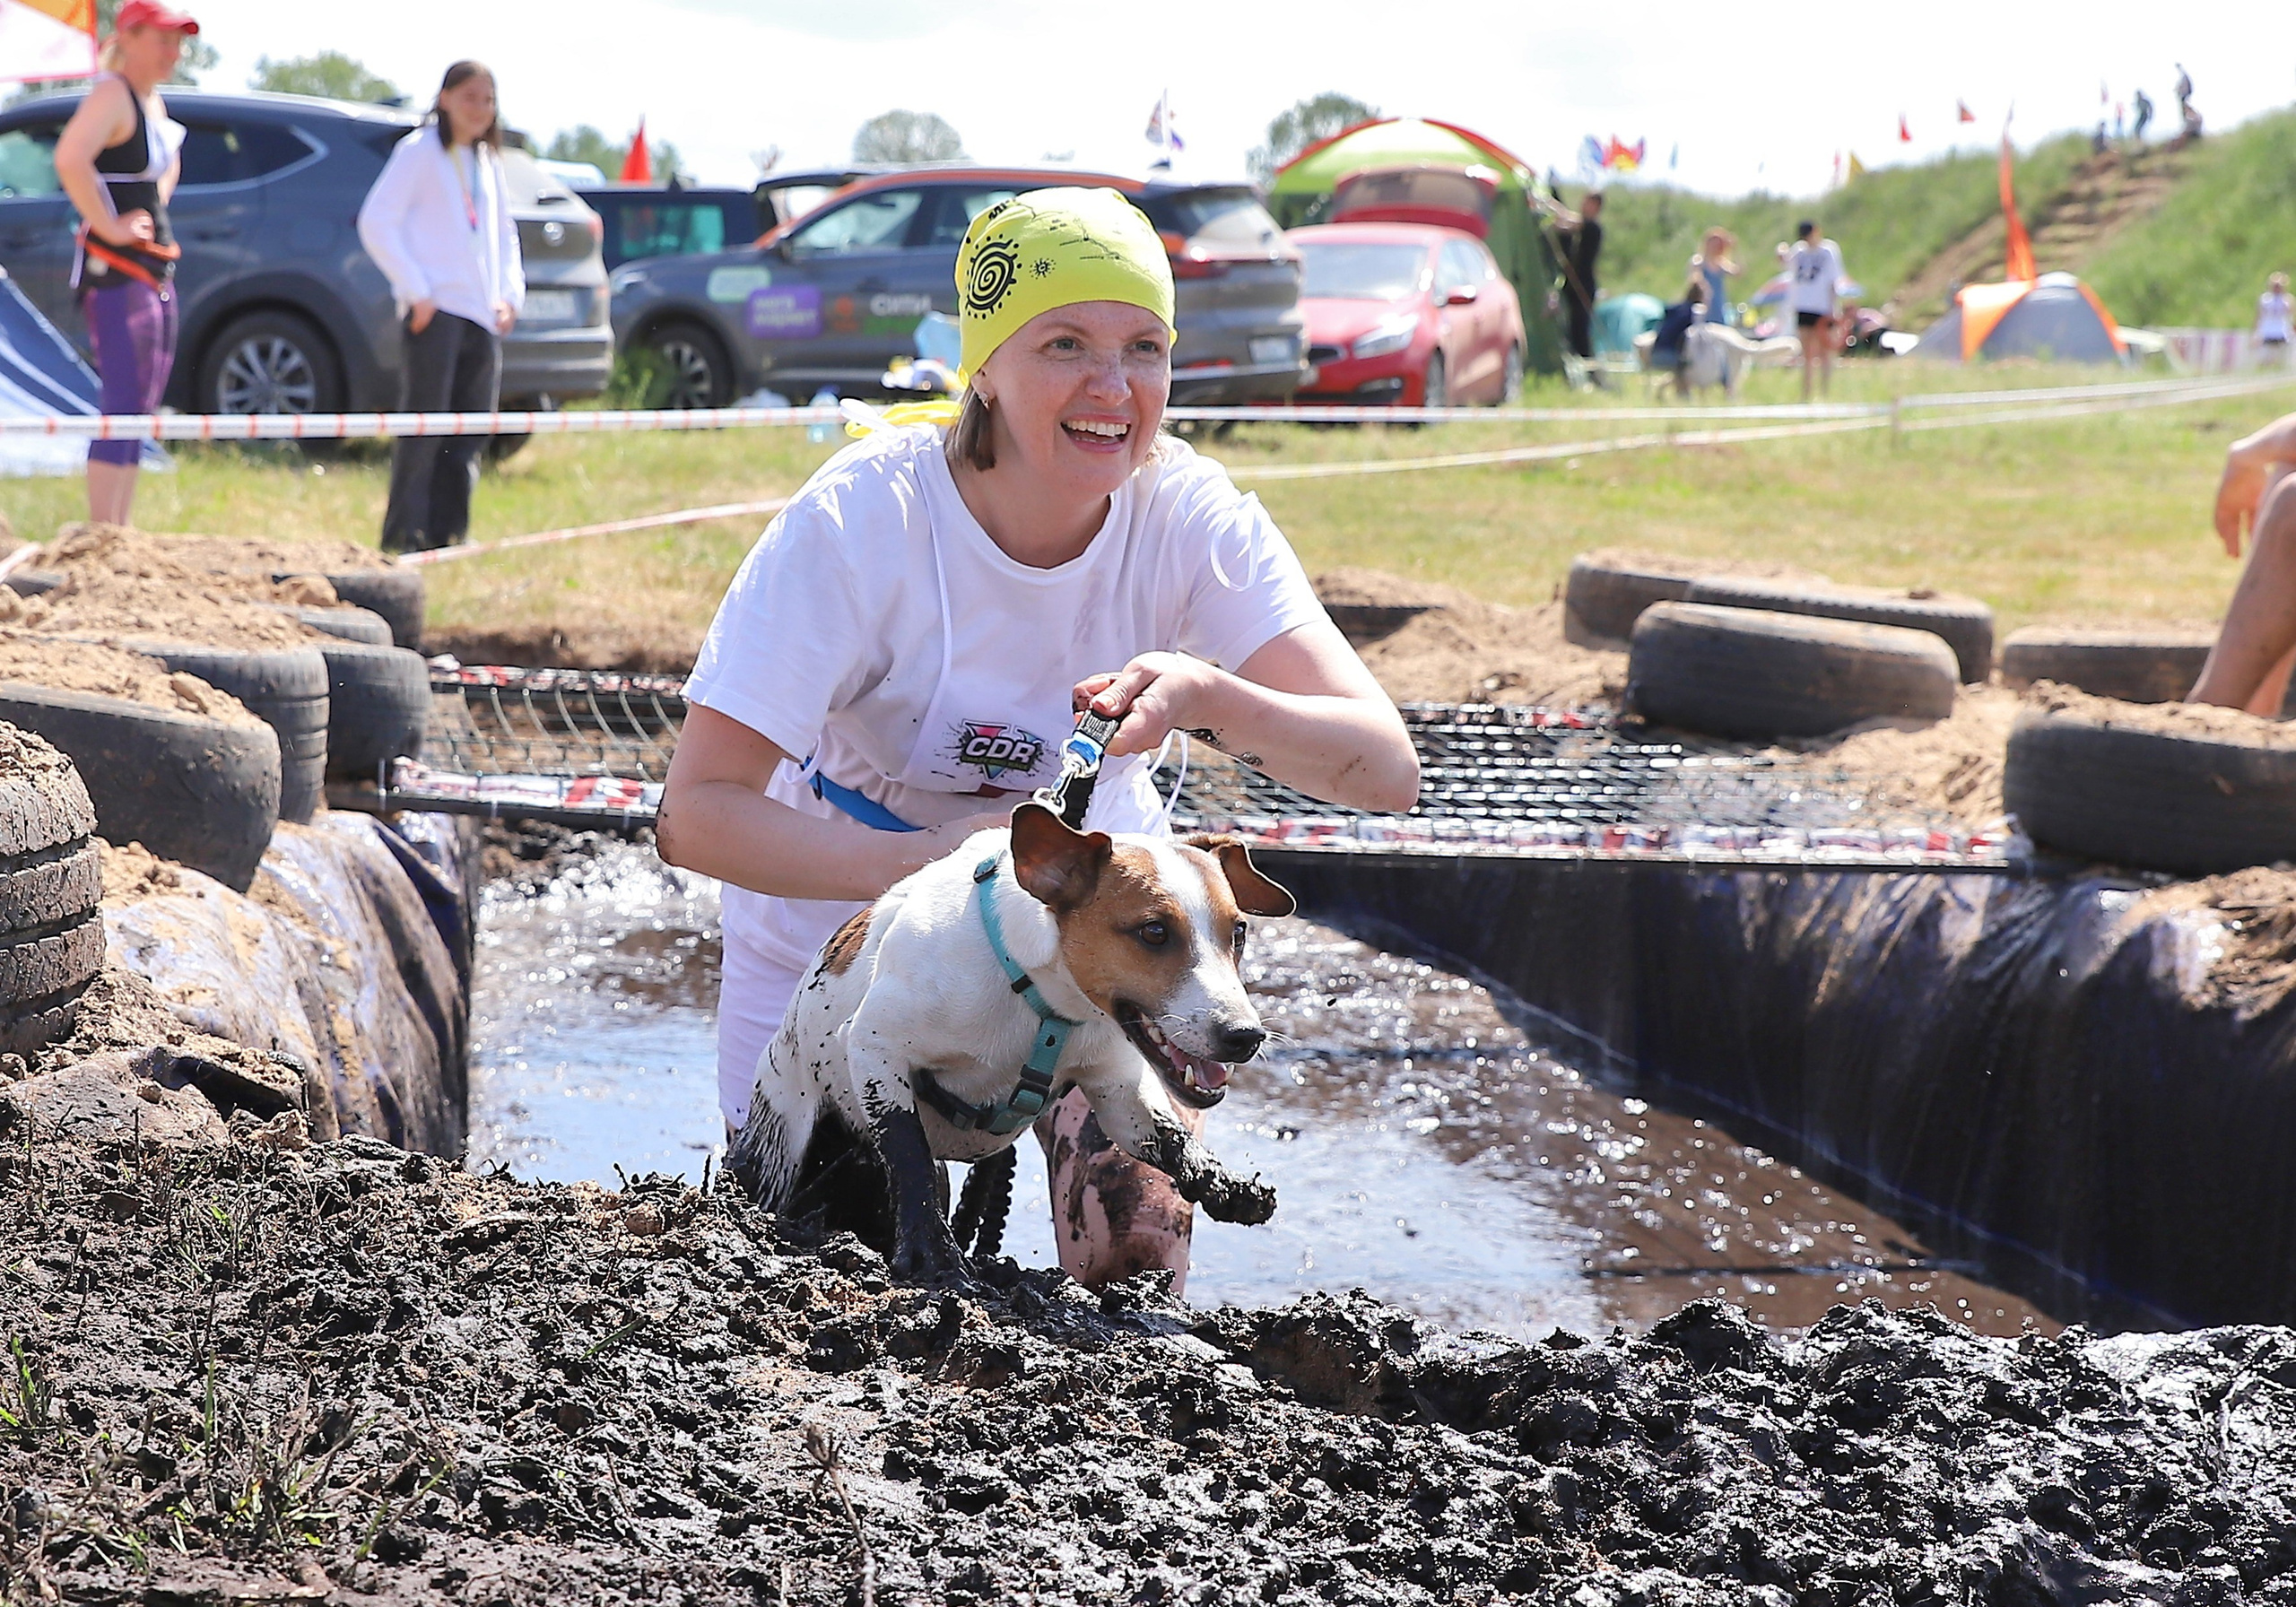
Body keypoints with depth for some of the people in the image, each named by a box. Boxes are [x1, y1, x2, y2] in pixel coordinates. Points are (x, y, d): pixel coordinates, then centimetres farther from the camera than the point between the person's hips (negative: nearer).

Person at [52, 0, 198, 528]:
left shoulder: (153, 101, 15)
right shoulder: (112, 94, -13)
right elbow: (69, 158, -32)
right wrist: (108, 225, -24)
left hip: (157, 268, 10)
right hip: (116, 271, -10)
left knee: (141, 407, 11)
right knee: (124, 408, -13)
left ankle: (119, 534, 15)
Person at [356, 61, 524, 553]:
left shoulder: (489, 162, 19)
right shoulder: (420, 151, -1)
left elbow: (504, 235, 27)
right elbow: (375, 223, -8)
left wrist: (510, 294, 11)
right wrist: (416, 291, -13)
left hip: (482, 317, 7)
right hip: (434, 310, -7)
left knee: (470, 430, 5)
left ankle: (447, 533, 10)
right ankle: (404, 538, -8)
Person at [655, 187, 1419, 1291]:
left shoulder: (1186, 516, -21)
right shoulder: (864, 518, -29)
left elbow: (1387, 770, -28)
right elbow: (698, 815, -32)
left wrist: (1213, 699, -47)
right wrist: (942, 867, -45)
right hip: (844, 911, -2)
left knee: (1137, 1274, -7)